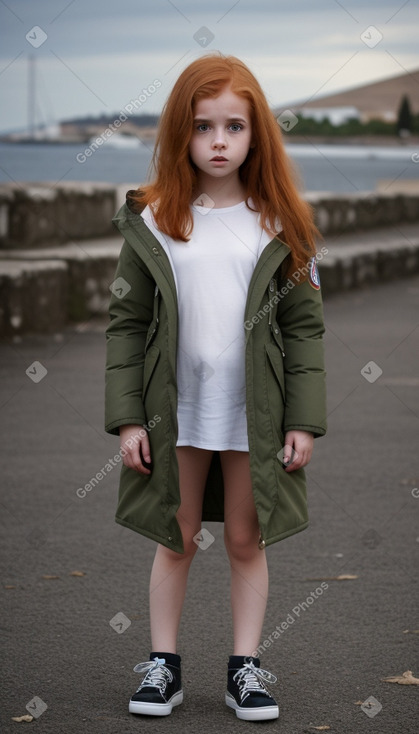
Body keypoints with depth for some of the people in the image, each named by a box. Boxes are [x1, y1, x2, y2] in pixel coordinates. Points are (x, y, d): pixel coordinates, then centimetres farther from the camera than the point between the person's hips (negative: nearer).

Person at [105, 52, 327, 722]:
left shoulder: (280, 227, -1)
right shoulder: (152, 222, -2)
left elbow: (305, 325, 0)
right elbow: (126, 323, 0)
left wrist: (304, 421, -5)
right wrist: (127, 419, -5)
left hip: (256, 415, 0)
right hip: (176, 413, 0)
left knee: (247, 541, 9)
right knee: (175, 541, 10)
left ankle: (245, 667, 19)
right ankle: (163, 664, 21)